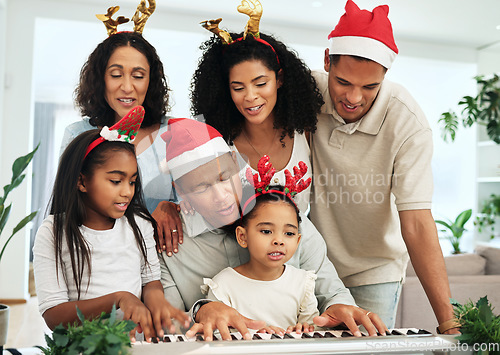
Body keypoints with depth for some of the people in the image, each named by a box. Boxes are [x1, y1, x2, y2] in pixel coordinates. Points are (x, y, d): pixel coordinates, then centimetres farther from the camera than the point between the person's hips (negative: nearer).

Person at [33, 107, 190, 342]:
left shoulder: (139, 224, 11)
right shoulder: (53, 234, -1)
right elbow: (53, 316, -5)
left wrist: (154, 295, -11)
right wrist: (118, 299, -18)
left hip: (137, 336, 3)